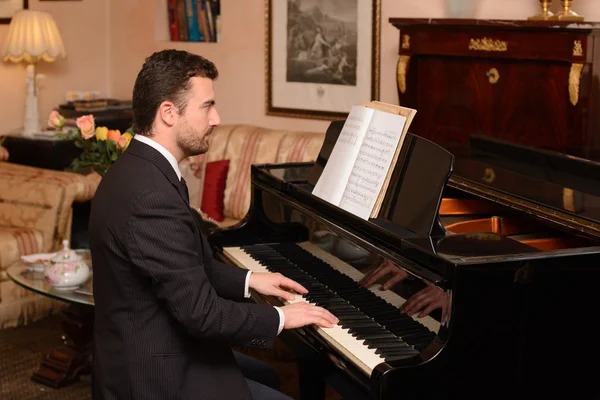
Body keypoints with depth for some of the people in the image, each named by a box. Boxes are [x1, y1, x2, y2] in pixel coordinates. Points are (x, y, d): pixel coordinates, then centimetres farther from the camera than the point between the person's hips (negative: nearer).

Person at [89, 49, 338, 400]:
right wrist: (278, 318, -14)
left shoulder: (139, 170, 4)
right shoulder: (151, 195, -28)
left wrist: (249, 279, 12)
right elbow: (201, 313, -27)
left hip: (148, 355, 10)